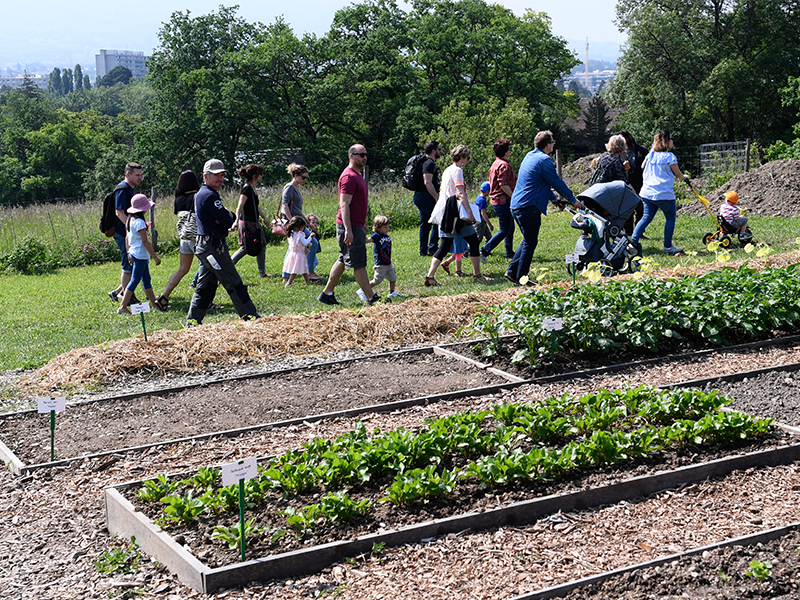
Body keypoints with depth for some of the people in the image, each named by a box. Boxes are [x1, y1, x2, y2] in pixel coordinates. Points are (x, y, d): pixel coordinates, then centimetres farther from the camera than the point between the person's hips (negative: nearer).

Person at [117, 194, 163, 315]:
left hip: (133, 253, 10)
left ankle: (155, 303, 24)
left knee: (146, 280, 16)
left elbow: (127, 238, 15)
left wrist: (128, 253, 23)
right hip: (140, 255, -10)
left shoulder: (129, 220, 9)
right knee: (135, 280, -4)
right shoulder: (139, 222, -19)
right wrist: (155, 257, -16)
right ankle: (122, 307, -3)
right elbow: (145, 241, -20)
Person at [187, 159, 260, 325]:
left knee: (204, 287, 12)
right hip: (214, 247, -10)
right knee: (235, 285, -5)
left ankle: (193, 322, 12)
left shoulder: (200, 194, 18)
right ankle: (251, 317, -1)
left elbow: (226, 217, 15)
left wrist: (227, 214, -7)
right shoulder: (210, 196, -15)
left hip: (203, 247, 10)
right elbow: (228, 222, -19)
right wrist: (229, 216, 2)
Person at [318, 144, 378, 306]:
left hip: (356, 226, 10)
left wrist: (362, 227, 26)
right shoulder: (349, 176, -15)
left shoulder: (357, 175, 17)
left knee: (343, 260, 14)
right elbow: (344, 205, -21)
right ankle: (371, 298, -3)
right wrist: (348, 230, -26)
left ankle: (327, 294, 20)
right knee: (359, 263, -5)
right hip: (350, 227, -10)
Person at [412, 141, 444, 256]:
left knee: (425, 225, 11)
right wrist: (437, 197, -21)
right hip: (426, 197, -11)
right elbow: (427, 183, -23)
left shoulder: (428, 163, 19)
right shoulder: (429, 163, -14)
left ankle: (423, 251, 13)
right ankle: (432, 248, -6)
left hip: (419, 197, 11)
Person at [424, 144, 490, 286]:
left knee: (445, 246, 6)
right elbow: (461, 193, -19)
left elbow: (441, 191, 24)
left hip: (446, 213, 9)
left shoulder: (447, 170, 17)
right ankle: (477, 275, 7)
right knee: (474, 241, 3)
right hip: (456, 213, -9)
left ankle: (430, 276, -3)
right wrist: (470, 212, -21)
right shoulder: (457, 170, -10)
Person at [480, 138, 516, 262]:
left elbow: (493, 183, 19)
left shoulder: (495, 164, 14)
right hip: (503, 201, -10)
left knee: (510, 228, 19)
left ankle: (509, 253, 25)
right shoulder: (504, 165, -17)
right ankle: (484, 251, -9)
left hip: (496, 200, 10)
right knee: (504, 231, -6)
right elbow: (503, 185, -23)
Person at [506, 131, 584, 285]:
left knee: (528, 240, 20)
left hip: (516, 205, 10)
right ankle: (521, 278, 1)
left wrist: (553, 198, 33)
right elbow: (557, 183, -8)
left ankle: (511, 271, 17)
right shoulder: (544, 160, -13)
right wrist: (573, 200, 3)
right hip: (529, 206, -10)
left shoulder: (529, 156, 17)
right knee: (530, 242, -1)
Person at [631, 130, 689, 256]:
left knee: (646, 218, 9)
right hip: (664, 194, -6)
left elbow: (643, 167, 25)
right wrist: (684, 177, 24)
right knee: (671, 218, 9)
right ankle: (668, 247, 9)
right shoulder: (669, 156, -8)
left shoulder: (650, 155, 9)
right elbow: (677, 173, 3)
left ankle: (633, 241, -2)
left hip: (647, 192, 6)